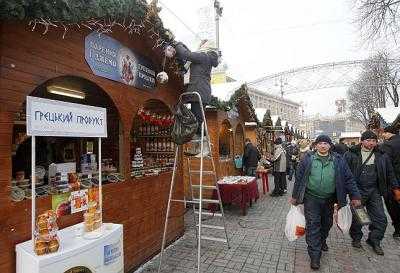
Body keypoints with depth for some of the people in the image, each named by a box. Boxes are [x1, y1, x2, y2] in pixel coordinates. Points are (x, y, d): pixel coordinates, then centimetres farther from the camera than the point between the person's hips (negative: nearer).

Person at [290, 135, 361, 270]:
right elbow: (299, 178, -2)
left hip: (329, 199, 3)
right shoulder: (308, 159, -5)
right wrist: (294, 196, 0)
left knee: (327, 223, 19)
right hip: (311, 198, -3)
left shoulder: (338, 160, 1)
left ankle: (322, 241, 46)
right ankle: (315, 255, 5)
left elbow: (348, 178, 4)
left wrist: (355, 196, -1)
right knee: (313, 225, -3)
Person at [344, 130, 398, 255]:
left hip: (374, 191, 4)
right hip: (357, 190, -3)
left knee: (380, 218, 6)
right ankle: (356, 238, 28)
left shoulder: (381, 156, 5)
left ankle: (374, 241, 26)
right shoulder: (351, 154, -8)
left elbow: (390, 173, 15)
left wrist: (395, 187, 14)